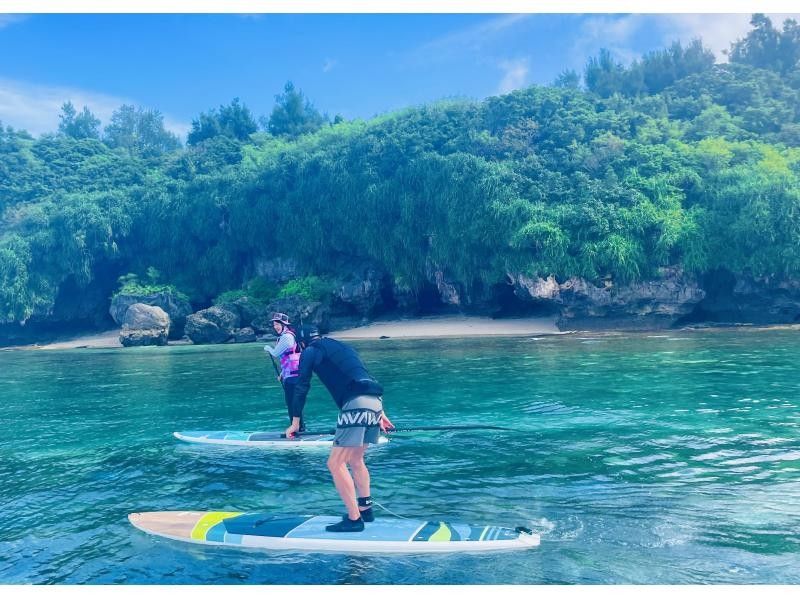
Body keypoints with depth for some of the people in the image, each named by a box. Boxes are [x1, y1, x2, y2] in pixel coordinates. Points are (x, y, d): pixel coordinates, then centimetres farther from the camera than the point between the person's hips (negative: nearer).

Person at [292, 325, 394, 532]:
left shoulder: (310, 351, 11)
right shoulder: (343, 346, 32)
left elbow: (302, 387, 3)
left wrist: (295, 422, 9)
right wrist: (381, 413, 32)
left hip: (356, 404, -8)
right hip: (375, 402, 8)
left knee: (336, 463, -2)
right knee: (355, 460, 23)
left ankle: (354, 519, -3)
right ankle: (366, 509, 29)